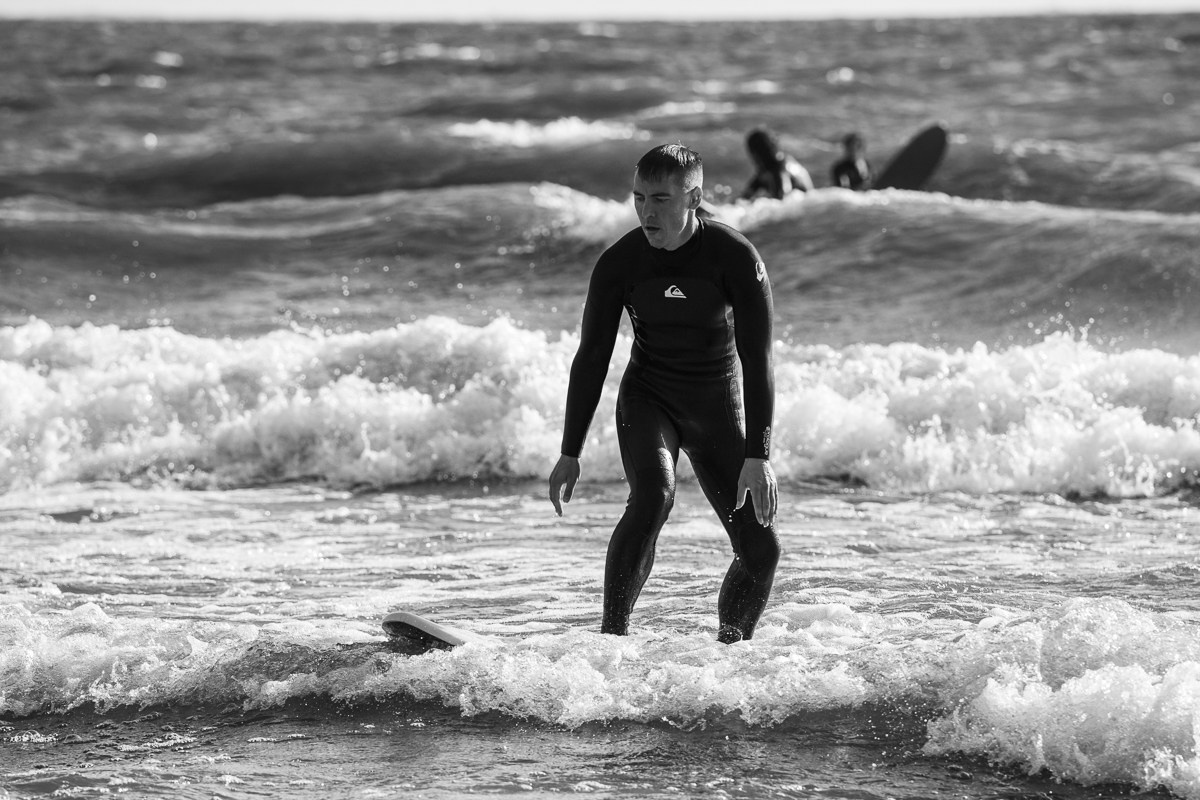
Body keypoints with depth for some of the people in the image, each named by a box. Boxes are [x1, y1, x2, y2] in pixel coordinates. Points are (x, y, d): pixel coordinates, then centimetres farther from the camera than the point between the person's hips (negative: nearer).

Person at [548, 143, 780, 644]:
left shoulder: (736, 258, -18)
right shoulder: (618, 263, -13)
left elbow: (757, 361, -18)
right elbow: (591, 359, -4)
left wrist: (758, 456, -25)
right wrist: (570, 454, -6)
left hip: (719, 413, 1)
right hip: (648, 401, -1)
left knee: (761, 552, -2)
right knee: (653, 495, -32)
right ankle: (611, 639, -28)